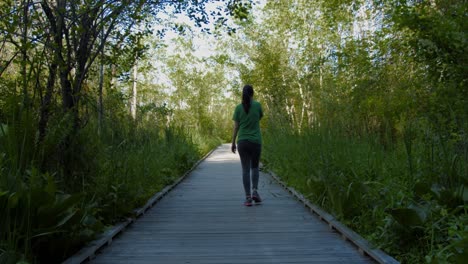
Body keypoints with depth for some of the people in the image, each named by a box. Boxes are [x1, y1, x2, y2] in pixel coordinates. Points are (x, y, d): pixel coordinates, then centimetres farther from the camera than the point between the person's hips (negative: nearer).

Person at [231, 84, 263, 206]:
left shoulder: (238, 107, 0)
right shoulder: (257, 105, -2)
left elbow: (236, 127, 0)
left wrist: (233, 143, 8)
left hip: (242, 142, 0)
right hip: (255, 141, 0)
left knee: (246, 169, 4)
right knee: (255, 167, 17)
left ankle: (248, 197, 0)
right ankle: (255, 191, 0)